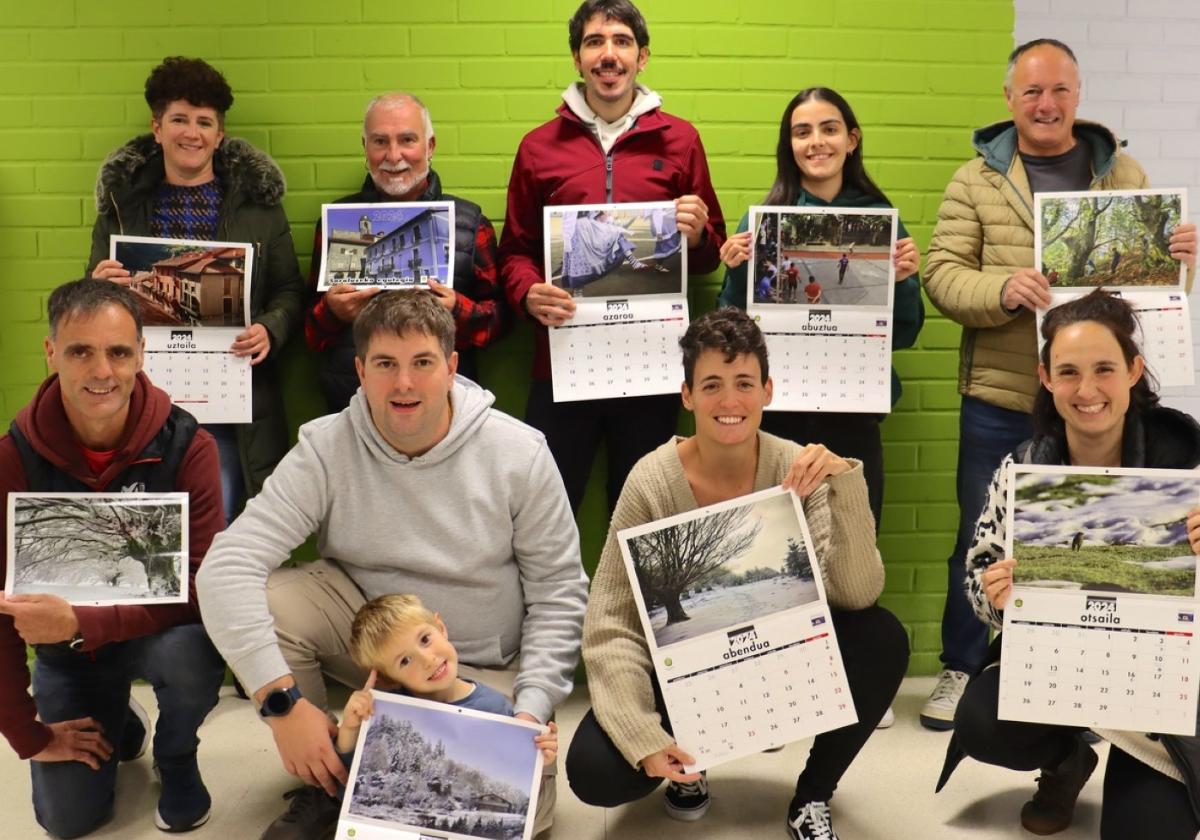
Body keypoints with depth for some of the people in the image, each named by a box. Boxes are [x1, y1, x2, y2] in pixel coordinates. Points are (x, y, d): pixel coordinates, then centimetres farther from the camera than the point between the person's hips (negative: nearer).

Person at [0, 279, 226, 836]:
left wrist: (82, 623, -36)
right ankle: (120, 723, 29)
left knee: (192, 648, -35)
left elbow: (200, 583, -24)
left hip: (156, 629, -1)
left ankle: (177, 759, 0)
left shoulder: (187, 446, -22)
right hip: (63, 650, 2)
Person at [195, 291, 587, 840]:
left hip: (485, 671, 0)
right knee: (268, 601, -26)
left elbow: (558, 591, -8)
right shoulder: (324, 450, -16)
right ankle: (324, 784, -3)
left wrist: (531, 711, -18)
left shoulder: (519, 453, -15)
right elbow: (226, 567, -24)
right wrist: (284, 701, -32)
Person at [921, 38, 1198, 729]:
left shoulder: (1122, 174, 8)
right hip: (1000, 399, -2)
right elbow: (943, 275, -7)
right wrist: (1003, 290, -26)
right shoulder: (976, 180, 1)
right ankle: (962, 670, 25)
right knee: (982, 540, 8)